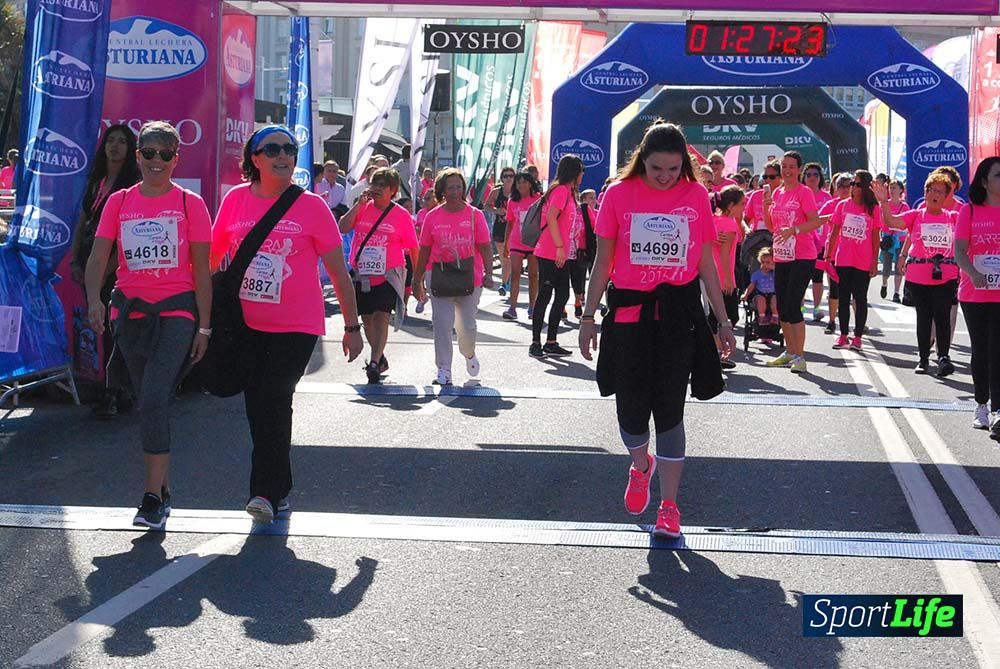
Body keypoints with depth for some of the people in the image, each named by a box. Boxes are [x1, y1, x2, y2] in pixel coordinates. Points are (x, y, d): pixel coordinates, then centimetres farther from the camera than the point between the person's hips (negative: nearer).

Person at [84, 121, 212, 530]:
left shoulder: (190, 204, 1)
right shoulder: (119, 202, 8)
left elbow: (201, 270, 1)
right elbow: (98, 256, 1)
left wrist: (204, 326, -3)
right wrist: (94, 300, -18)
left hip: (176, 311, -4)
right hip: (129, 310, 4)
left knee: (154, 399, -18)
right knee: (150, 402, 13)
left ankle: (153, 498, -16)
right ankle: (163, 487, 25)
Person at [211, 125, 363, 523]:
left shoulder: (311, 206, -4)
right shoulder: (236, 199, 3)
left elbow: (338, 271, 0)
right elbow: (213, 257, 13)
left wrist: (352, 327, 2)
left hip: (297, 326, -3)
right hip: (246, 324, 4)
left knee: (274, 402, -15)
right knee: (257, 406, 8)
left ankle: (266, 491, -13)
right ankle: (278, 490, 23)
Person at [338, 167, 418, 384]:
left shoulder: (401, 214, -2)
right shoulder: (363, 208, 6)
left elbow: (412, 248, 2)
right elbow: (343, 228, -9)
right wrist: (359, 203, -13)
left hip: (389, 275, -4)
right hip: (362, 274, 4)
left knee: (381, 316, -17)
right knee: (367, 318, 12)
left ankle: (374, 363, -20)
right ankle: (380, 358, 30)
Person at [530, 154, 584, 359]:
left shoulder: (568, 192, 18)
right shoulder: (561, 190, -12)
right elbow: (551, 218, -22)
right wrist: (560, 247, -25)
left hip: (560, 255, 10)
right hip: (550, 254, -10)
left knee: (562, 295, 10)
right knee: (545, 295, -5)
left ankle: (551, 343, 15)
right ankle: (536, 343, 0)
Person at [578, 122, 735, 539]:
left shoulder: (696, 195, 2)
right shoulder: (619, 194, -1)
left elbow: (706, 264, 9)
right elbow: (602, 262, 5)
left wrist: (723, 321, 9)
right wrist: (589, 318, 4)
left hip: (679, 312, 0)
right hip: (628, 311, 0)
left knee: (669, 410, -1)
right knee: (631, 408, 4)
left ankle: (669, 506, 7)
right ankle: (641, 466, 38)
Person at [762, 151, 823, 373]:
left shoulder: (804, 192, -7)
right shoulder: (777, 193, 13)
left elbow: (815, 222, -15)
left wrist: (794, 230, -29)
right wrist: (766, 206, 0)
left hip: (802, 257, -7)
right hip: (781, 257, 7)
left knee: (792, 306, -13)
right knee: (782, 307, 12)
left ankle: (799, 356, -7)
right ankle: (790, 352, 26)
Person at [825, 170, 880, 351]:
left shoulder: (873, 209, -1)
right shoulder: (843, 205, 4)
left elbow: (875, 237, 1)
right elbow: (834, 232, 8)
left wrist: (875, 261, -2)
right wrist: (828, 255, 5)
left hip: (863, 262, -2)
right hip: (842, 260, 2)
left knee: (860, 298, 3)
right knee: (843, 297, 8)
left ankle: (857, 337, 10)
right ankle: (843, 335, 15)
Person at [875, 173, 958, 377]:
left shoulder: (953, 217, 9)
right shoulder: (916, 215, 4)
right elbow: (890, 222, -8)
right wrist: (884, 202, -22)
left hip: (946, 276, 0)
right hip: (918, 275, 0)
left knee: (942, 316, -10)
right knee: (923, 317, 8)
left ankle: (944, 356, -13)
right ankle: (923, 358, 15)